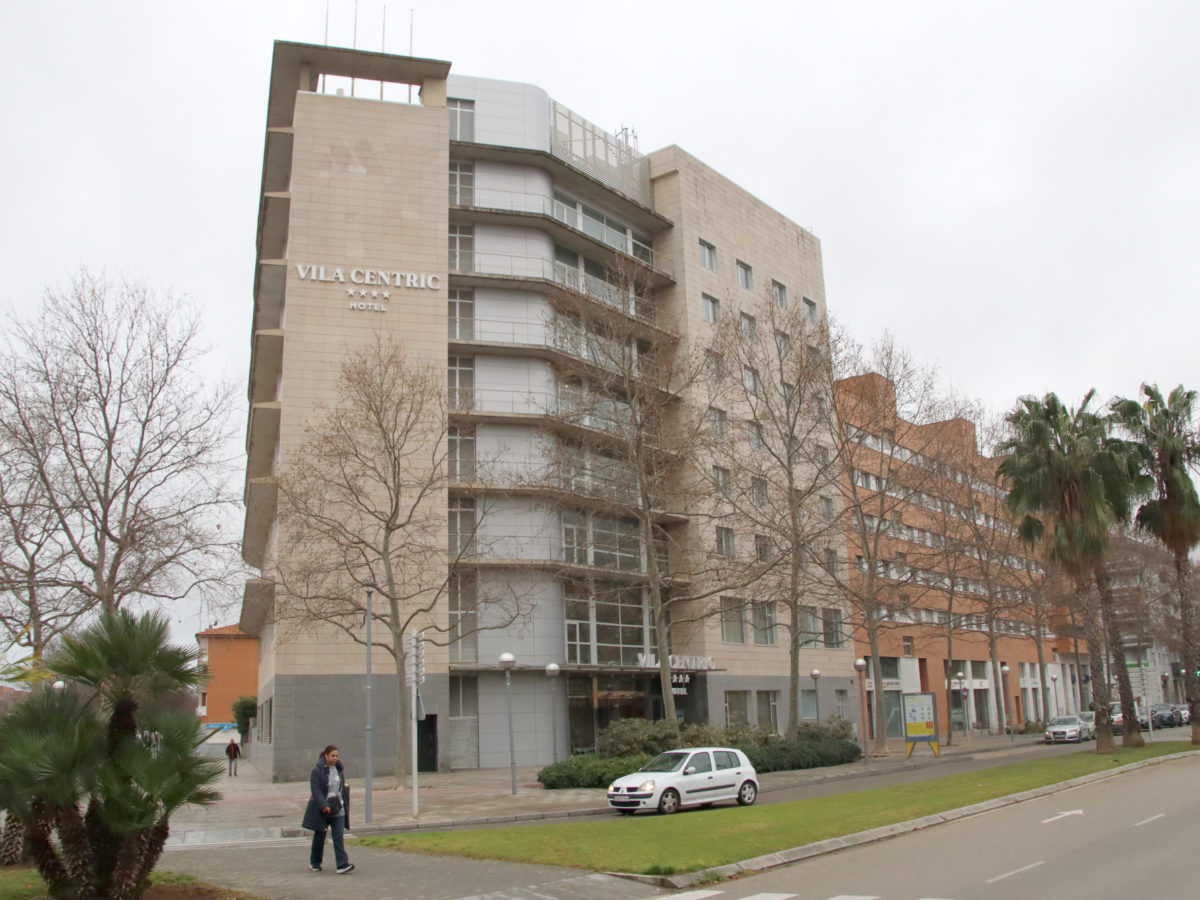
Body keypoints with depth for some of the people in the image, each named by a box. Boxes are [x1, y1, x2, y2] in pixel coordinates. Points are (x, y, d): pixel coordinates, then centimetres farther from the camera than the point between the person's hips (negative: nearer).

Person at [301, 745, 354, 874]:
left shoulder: (339, 769, 8)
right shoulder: (317, 771, -10)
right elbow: (315, 790, -17)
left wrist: (345, 803, 13)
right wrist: (323, 806, -25)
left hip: (338, 810, 4)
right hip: (321, 811, -4)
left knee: (339, 837, -6)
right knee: (319, 836, 11)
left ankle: (342, 865, -12)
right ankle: (314, 863, 30)